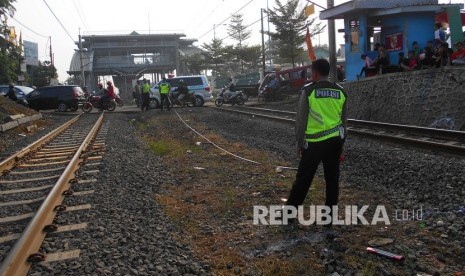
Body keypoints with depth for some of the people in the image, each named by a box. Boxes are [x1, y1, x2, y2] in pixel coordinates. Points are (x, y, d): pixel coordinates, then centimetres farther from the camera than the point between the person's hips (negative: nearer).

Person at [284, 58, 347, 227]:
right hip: (336, 139, 4)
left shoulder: (308, 91, -8)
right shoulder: (340, 92, 7)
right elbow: (344, 120, 12)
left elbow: (301, 120, -7)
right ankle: (329, 215, 18)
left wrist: (299, 143, 3)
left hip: (315, 142, -4)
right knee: (332, 178, 11)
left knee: (303, 178, 5)